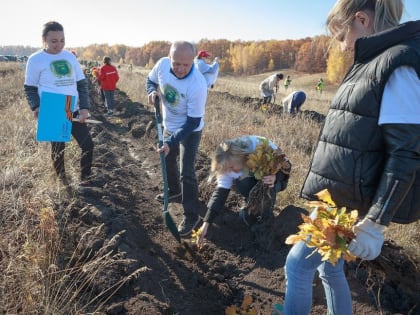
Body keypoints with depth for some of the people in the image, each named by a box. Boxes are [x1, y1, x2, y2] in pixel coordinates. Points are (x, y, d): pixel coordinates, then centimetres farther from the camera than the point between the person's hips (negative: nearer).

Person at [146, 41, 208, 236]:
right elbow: (150, 80, 4)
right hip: (168, 126, 7)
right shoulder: (162, 65, -20)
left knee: (186, 173, -11)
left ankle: (191, 216, 4)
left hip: (190, 131, -7)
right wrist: (152, 91, -19)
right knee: (167, 161, 24)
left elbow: (192, 123, -28)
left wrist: (170, 143, -33)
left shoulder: (198, 85, -35)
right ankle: (174, 191, 51)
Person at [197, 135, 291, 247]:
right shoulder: (229, 164, -25)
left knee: (269, 186, -36)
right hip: (252, 178, 3)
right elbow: (221, 192, -23)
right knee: (241, 184, -31)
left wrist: (275, 177, -50)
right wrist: (206, 223, -29)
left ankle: (265, 218, -9)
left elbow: (284, 166, -25)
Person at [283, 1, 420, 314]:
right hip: (336, 193, 9)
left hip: (350, 201, -9)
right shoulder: (373, 63, 12)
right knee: (330, 267, 20)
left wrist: (376, 219, -21)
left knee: (297, 265, 3)